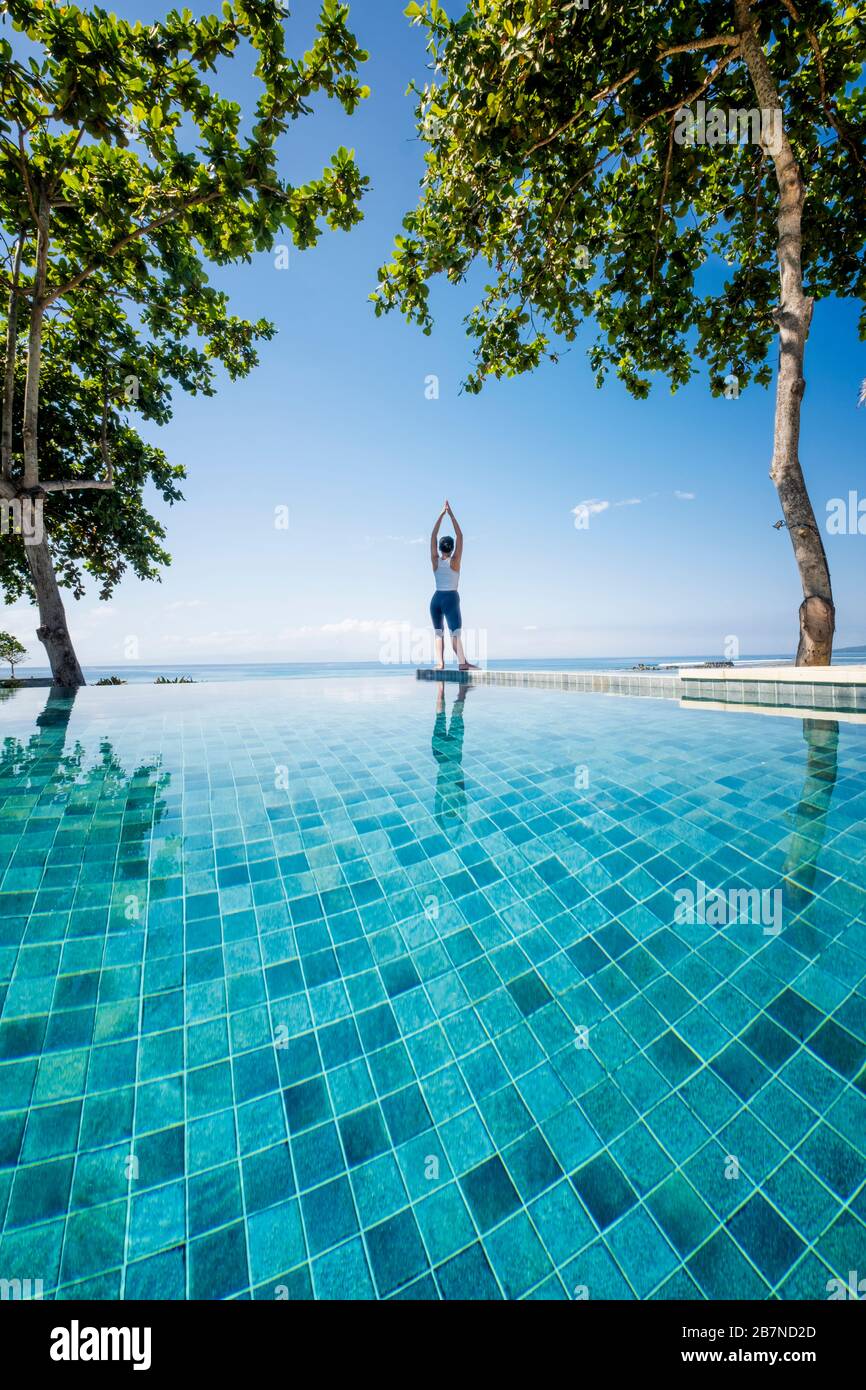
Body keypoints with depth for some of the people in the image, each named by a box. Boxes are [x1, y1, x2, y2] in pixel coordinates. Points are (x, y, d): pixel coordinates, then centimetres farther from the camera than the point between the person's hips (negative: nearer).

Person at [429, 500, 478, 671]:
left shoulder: (435, 561, 5)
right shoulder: (454, 561, -2)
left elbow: (433, 536, 10)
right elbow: (460, 536, 1)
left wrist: (442, 514, 12)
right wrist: (451, 514, 4)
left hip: (436, 598, 4)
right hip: (451, 598, -4)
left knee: (438, 632, 8)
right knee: (455, 631, -11)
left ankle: (440, 662, -4)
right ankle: (462, 662, -22)